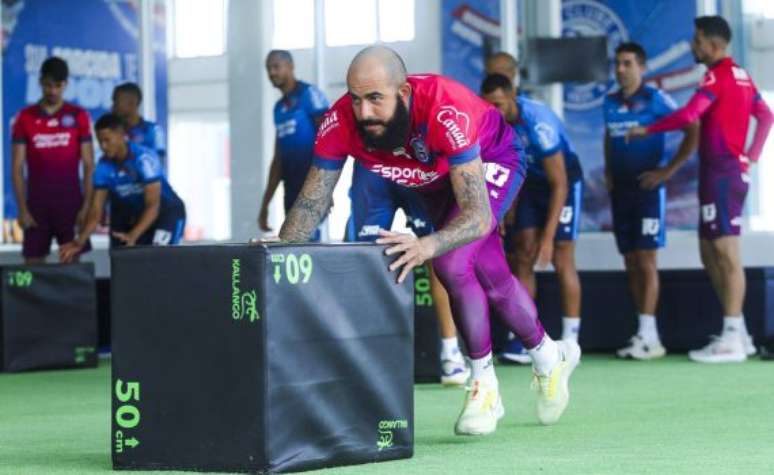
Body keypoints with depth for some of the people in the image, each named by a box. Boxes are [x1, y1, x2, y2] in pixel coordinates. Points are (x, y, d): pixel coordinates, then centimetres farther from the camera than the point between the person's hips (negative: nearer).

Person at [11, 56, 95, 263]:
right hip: (37, 203, 1)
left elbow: (89, 166, 2)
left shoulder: (78, 116, 3)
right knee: (32, 265, 0)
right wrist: (22, 208, -5)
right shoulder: (25, 118, 3)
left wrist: (87, 205, -6)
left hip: (70, 201, 0)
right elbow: (17, 168, 3)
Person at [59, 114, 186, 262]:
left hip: (167, 211, -6)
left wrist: (133, 236, -46)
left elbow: (153, 205, -32)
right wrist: (79, 242, -27)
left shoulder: (144, 158, -27)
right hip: (135, 215, 6)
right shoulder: (104, 167, -11)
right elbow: (95, 212, -11)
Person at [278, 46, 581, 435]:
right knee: (493, 282, 15)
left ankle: (484, 387, -5)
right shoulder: (341, 122, -33)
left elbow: (479, 216, -49)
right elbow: (310, 203, -24)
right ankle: (551, 357, 41)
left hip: (491, 162, -5)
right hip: (436, 177, 5)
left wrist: (428, 247, -67)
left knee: (451, 262, -25)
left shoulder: (446, 112, -46)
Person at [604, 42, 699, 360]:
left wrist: (669, 170, -12)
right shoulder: (610, 102, 11)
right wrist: (608, 170, 13)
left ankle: (648, 337, -11)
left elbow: (693, 131, -10)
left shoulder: (655, 99, -7)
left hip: (647, 188, -6)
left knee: (645, 260, -10)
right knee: (630, 264, 6)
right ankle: (646, 333, 12)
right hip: (620, 190, 6)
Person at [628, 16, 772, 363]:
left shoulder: (718, 76, -12)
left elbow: (688, 116, -22)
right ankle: (737, 332, 15)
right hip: (730, 170, 10)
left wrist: (647, 129, -10)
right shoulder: (740, 75, 16)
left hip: (721, 173, -10)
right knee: (711, 253, 13)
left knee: (726, 253, -10)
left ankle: (732, 341, -10)